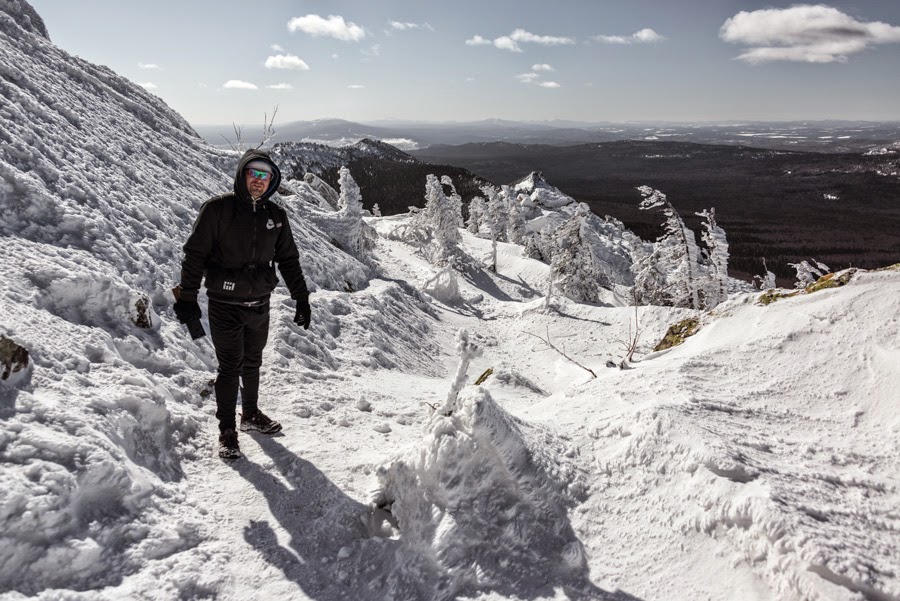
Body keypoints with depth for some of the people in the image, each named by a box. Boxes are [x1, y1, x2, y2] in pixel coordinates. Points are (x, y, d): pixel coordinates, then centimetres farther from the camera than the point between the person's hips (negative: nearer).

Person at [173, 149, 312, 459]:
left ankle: (251, 415, 36)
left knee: (252, 364, 17)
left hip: (259, 304, 4)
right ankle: (227, 430, 12)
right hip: (225, 305, -4)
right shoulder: (217, 209, -9)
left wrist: (302, 299, 10)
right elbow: (194, 254, -8)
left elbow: (288, 259, 12)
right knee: (230, 367, -1)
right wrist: (187, 299, -11)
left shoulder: (276, 215, 4)